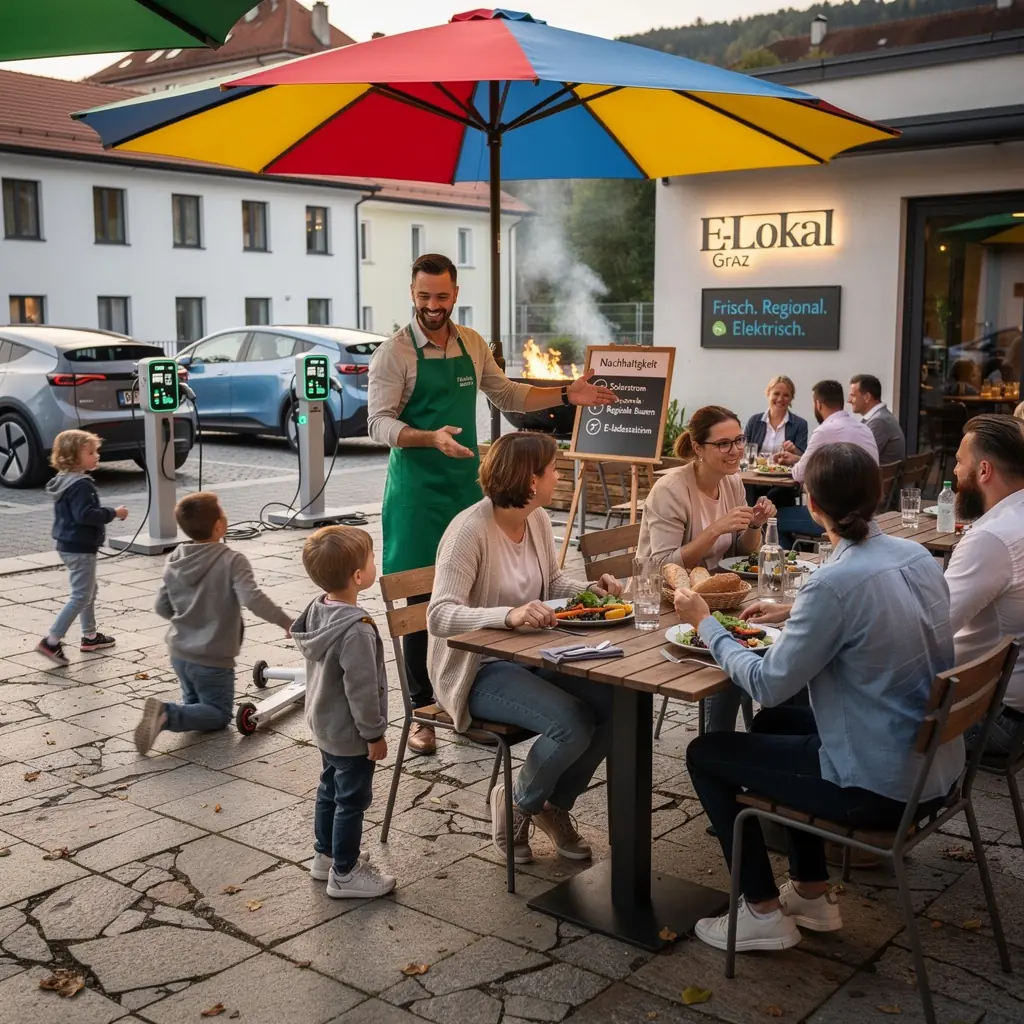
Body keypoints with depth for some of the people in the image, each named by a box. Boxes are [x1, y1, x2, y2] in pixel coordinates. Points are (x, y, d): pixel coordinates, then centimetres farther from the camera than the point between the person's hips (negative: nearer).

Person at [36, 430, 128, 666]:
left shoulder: (64, 480, 10)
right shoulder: (81, 484, -22)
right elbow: (85, 514, -30)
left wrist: (107, 513, 14)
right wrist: (113, 513, -20)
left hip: (70, 545, 11)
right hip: (80, 548, -11)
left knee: (88, 591, 22)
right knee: (81, 596, -6)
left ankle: (90, 636, 32)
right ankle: (51, 641, -7)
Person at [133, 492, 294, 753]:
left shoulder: (174, 561, 0)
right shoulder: (232, 561, -19)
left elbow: (162, 607, 7)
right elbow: (253, 599, -32)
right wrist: (287, 622, -26)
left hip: (179, 653, 6)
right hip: (213, 659, -6)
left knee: (195, 704, 29)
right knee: (219, 715, 11)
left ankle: (163, 713, -1)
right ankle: (167, 715, -14)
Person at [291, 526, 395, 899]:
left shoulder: (317, 611, -3)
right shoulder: (356, 630, -31)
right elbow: (361, 689, -27)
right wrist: (374, 734, -15)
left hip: (324, 725, 9)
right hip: (350, 733, -9)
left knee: (330, 790, 23)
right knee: (352, 800, 6)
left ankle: (325, 855, 39)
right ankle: (345, 874, 18)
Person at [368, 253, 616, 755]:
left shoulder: (472, 344, 8)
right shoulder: (395, 352, -8)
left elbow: (507, 395, 20)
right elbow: (380, 422, -13)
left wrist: (565, 394, 9)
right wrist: (432, 438, -30)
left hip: (467, 484, 5)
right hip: (417, 491, -5)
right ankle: (422, 711, 11)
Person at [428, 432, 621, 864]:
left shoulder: (538, 519, 2)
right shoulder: (470, 529, -22)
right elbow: (439, 616, -29)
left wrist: (589, 589, -3)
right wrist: (509, 615, -44)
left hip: (531, 656, 8)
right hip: (478, 671, -8)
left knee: (615, 703, -11)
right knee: (572, 725, -26)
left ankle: (555, 805, 12)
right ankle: (517, 805, 6)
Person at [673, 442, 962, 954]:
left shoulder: (837, 582, -25)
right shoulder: (915, 555, 0)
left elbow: (767, 683, -18)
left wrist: (705, 623, -5)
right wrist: (793, 614, 18)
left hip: (881, 787, -8)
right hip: (936, 769, 8)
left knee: (705, 754, 8)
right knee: (774, 723, 30)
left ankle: (764, 912, 17)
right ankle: (813, 894, 34)